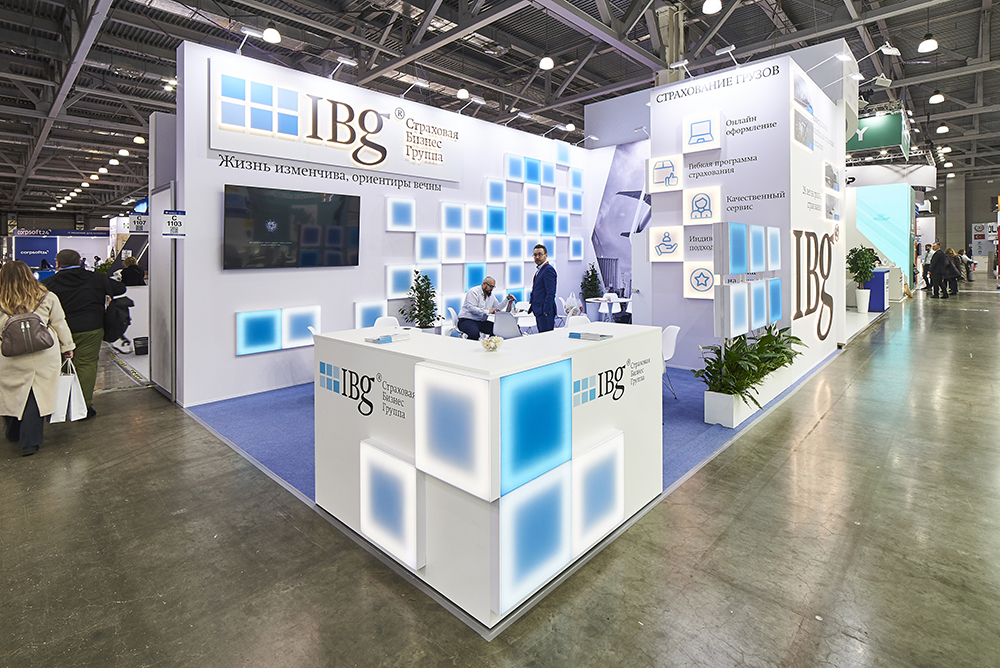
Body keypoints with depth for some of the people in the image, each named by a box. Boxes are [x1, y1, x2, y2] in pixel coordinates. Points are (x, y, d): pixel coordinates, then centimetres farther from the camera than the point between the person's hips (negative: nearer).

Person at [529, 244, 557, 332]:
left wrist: (546, 311, -21)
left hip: (545, 312, -10)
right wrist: (532, 307, 18)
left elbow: (550, 293, -19)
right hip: (539, 311, 10)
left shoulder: (548, 269, -13)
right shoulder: (539, 270, 19)